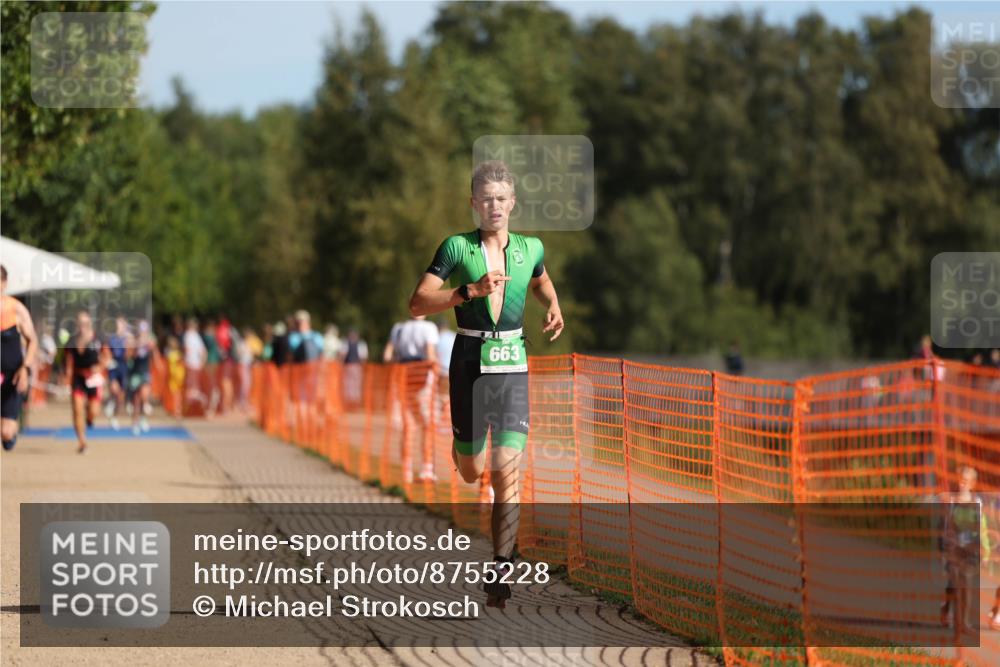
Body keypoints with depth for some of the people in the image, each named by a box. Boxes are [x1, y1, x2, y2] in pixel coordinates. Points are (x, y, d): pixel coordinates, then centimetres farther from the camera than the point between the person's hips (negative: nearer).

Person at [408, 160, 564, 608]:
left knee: (506, 472, -11)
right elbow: (418, 303, -12)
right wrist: (470, 290, -23)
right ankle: (461, 443, 49)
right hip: (469, 365, -1)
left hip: (513, 368, 1)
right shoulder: (457, 248, -4)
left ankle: (501, 569, -8)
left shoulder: (530, 248, 6)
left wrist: (554, 308, 9)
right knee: (471, 473, 10)